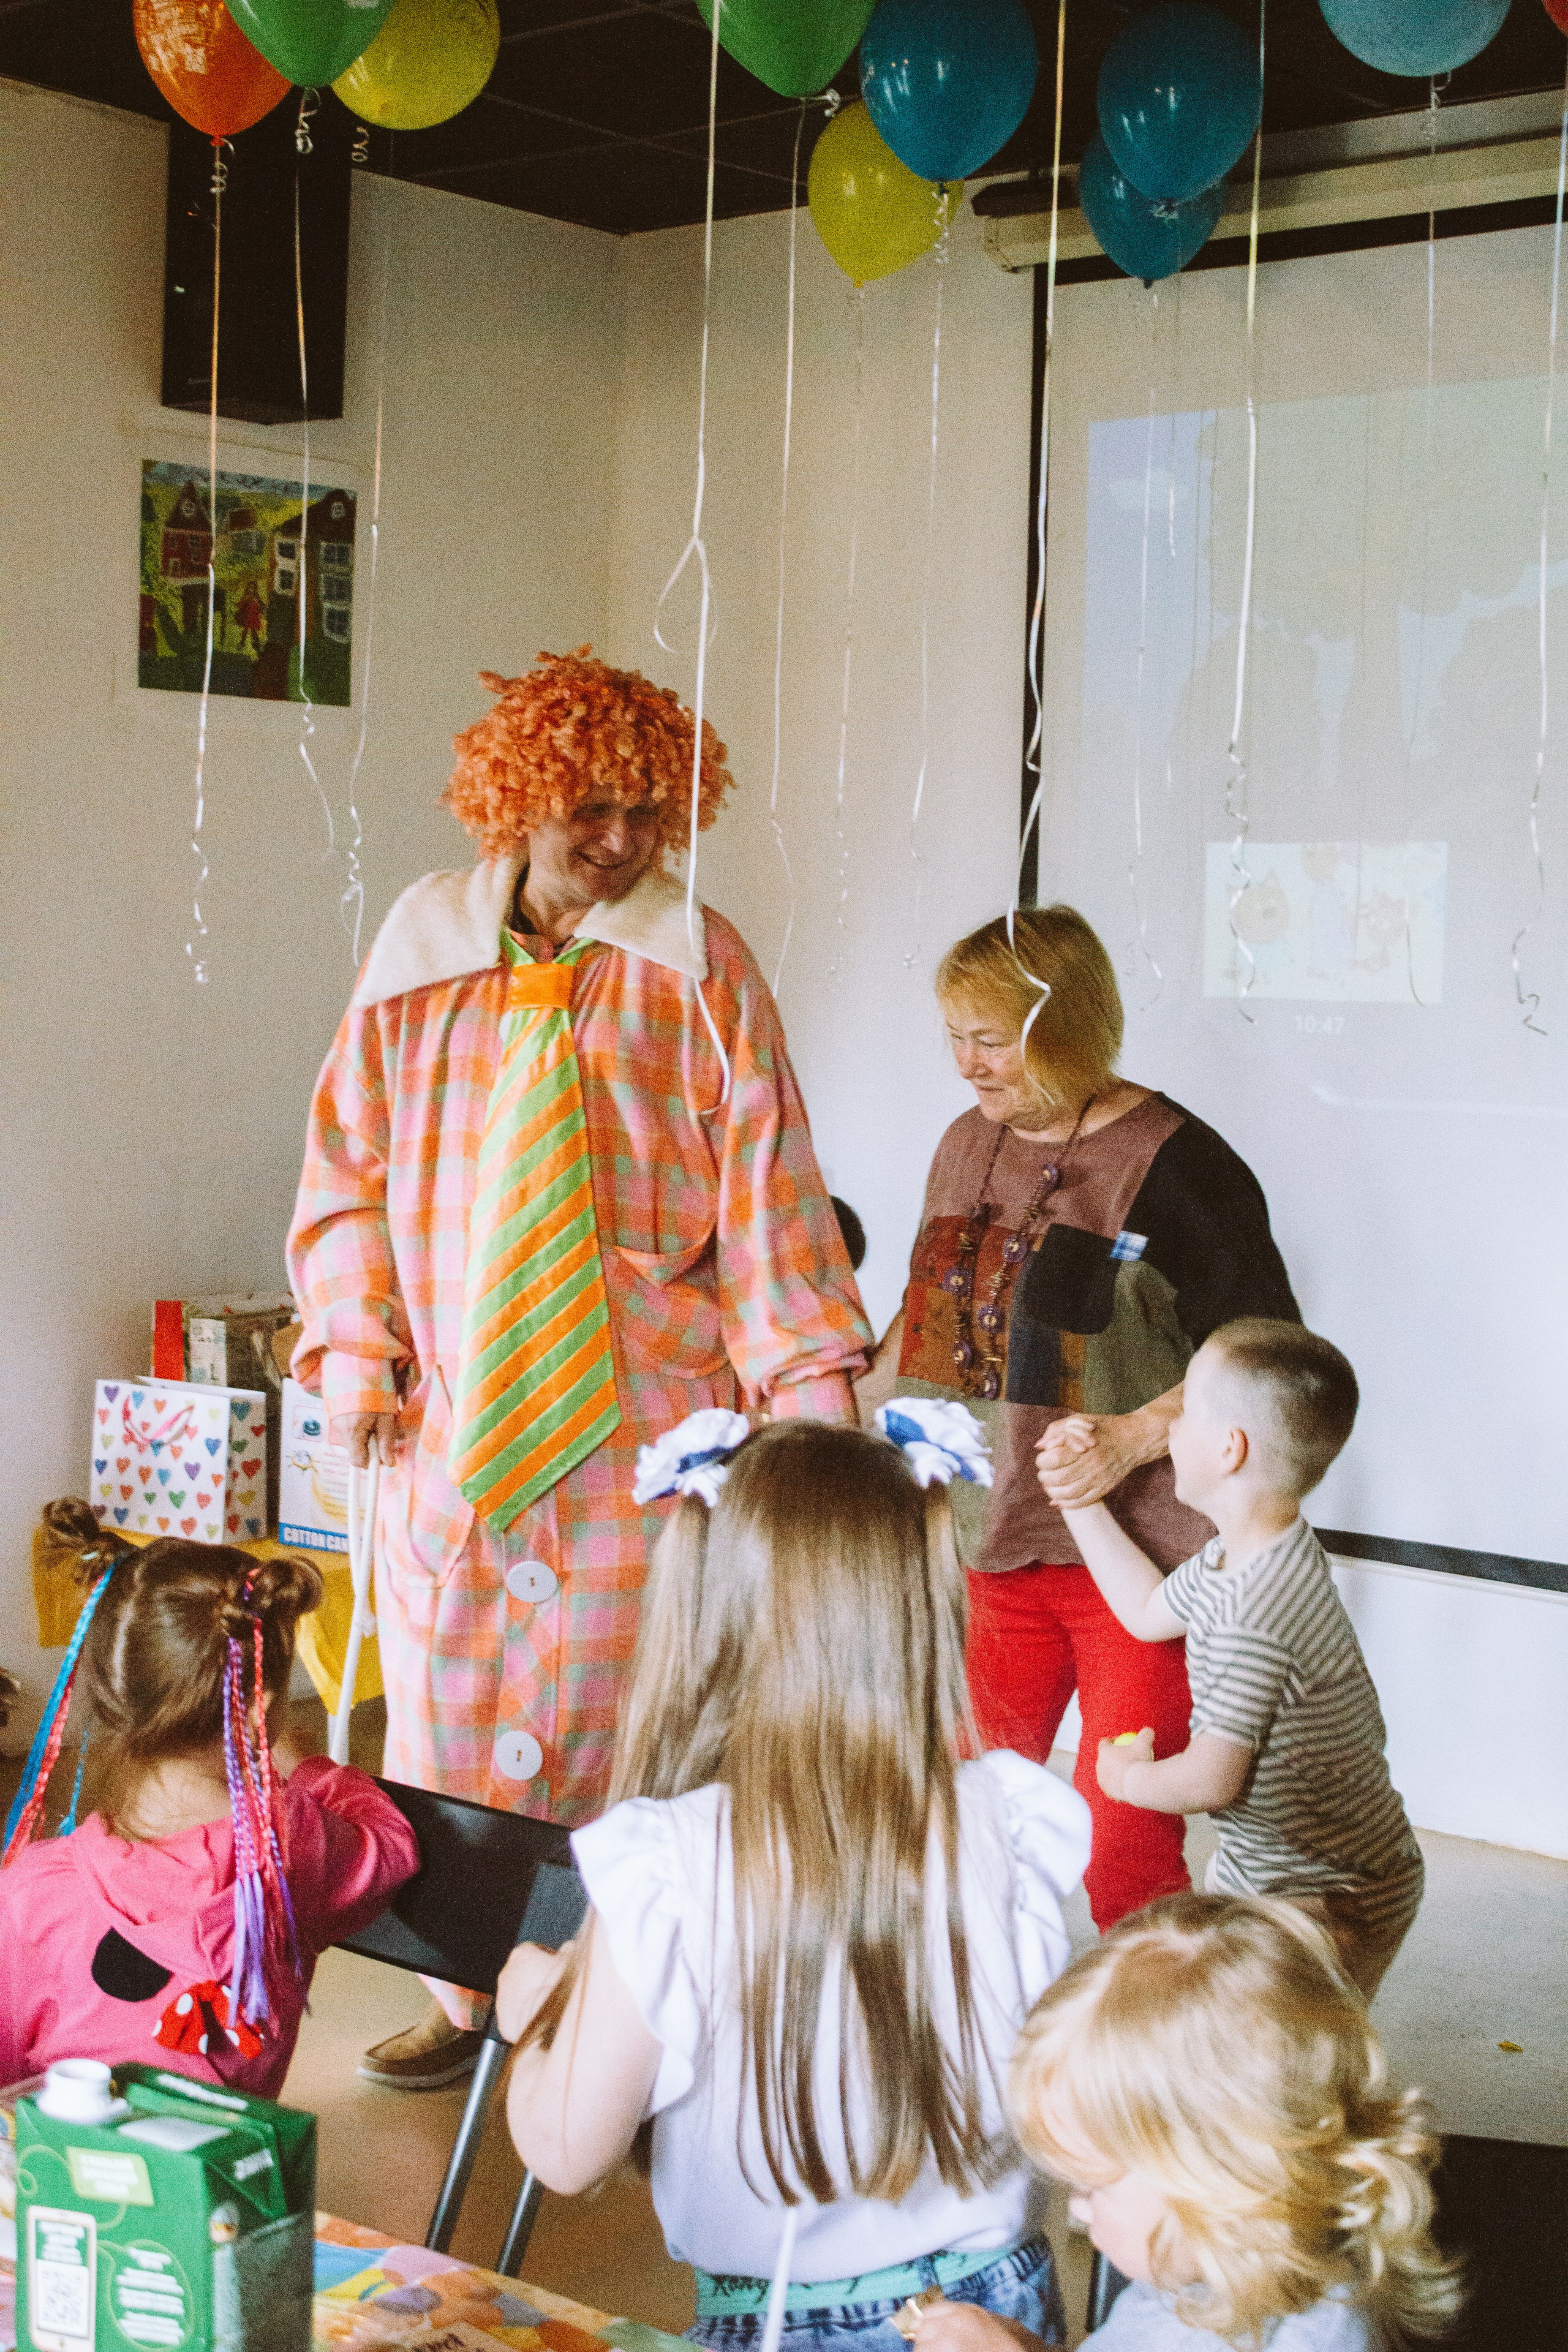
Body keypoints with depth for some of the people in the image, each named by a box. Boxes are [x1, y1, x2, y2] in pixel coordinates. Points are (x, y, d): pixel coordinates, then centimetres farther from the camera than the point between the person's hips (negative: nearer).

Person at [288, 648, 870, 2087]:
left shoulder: (696, 968, -1)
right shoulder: (423, 958, 6)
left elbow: (765, 1191, -3)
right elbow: (349, 1174, 11)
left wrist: (810, 1380, -9)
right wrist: (355, 1351, 0)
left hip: (640, 1415, -2)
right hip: (453, 1412, 3)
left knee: (625, 1711, 0)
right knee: (450, 1704, 6)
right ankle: (470, 1986, 19)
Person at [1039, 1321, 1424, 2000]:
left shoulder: (1251, 1618, -32)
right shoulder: (1249, 1555, -1)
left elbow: (1211, 1780, -26)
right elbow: (1149, 1611, 18)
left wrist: (1127, 1776, -5)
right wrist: (1079, 1502, 16)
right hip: (1258, 1868, 10)